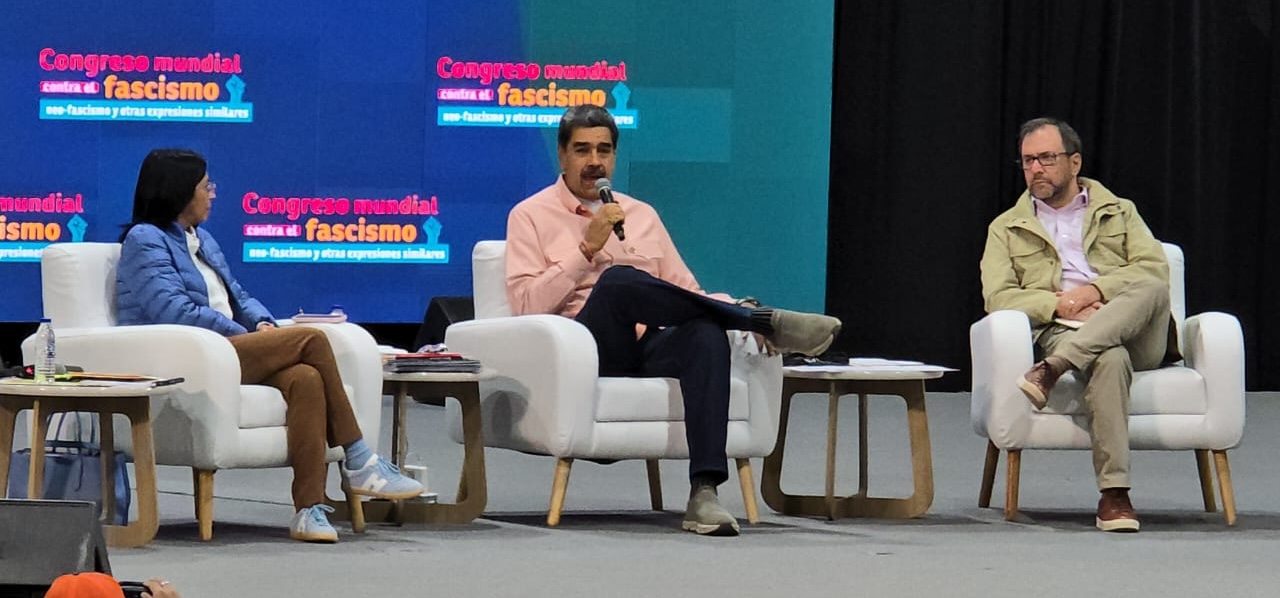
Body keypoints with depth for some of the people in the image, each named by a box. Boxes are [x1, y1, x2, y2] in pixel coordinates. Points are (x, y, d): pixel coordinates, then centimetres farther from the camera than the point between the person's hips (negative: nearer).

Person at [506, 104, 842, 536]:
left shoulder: (642, 215, 24)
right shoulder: (531, 217, 10)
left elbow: (687, 294, 21)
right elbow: (527, 306, -4)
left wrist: (733, 309, 0)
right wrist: (587, 248, -11)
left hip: (650, 349, 4)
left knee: (706, 331, -32)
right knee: (619, 279, -35)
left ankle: (704, 493, -44)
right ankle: (766, 322, -28)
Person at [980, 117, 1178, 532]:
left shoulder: (1119, 213, 25)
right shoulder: (1006, 229, 22)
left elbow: (1155, 270, 8)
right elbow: (998, 297, 6)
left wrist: (1094, 290, -8)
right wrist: (1060, 304, -10)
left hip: (1138, 334, 2)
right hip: (1061, 332, -2)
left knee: (1151, 289, -35)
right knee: (1109, 358, -40)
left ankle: (1052, 370, -46)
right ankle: (1113, 495, -48)